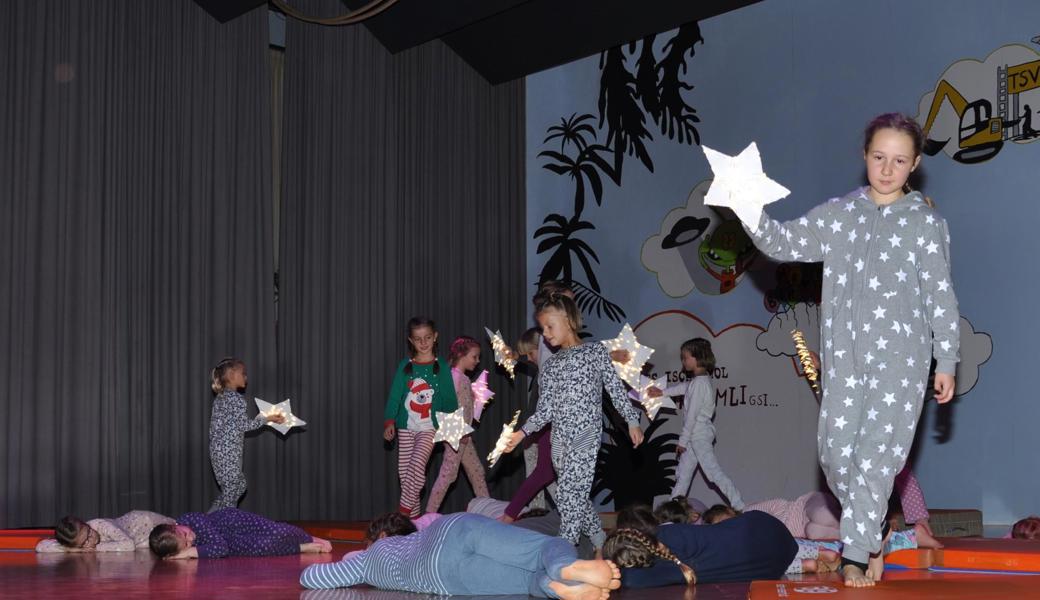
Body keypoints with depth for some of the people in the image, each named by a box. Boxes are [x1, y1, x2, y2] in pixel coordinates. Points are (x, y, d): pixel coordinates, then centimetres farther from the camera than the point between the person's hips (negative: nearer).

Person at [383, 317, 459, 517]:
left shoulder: (441, 367, 0)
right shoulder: (405, 366, 3)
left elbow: (449, 400, 3)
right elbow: (394, 396, 0)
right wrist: (389, 421, -10)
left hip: (429, 428, -3)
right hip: (406, 427, 3)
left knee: (417, 465, -22)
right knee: (404, 472, 4)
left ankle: (404, 511, -18)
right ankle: (413, 517, 14)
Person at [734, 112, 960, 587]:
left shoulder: (926, 223, -1)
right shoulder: (838, 214, 7)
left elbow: (941, 298, 0)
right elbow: (783, 243, 4)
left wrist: (946, 361, 0)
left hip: (900, 357, -3)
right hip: (844, 355, 3)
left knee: (877, 453, -6)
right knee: (836, 451, 4)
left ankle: (856, 552, 5)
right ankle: (870, 533, 26)